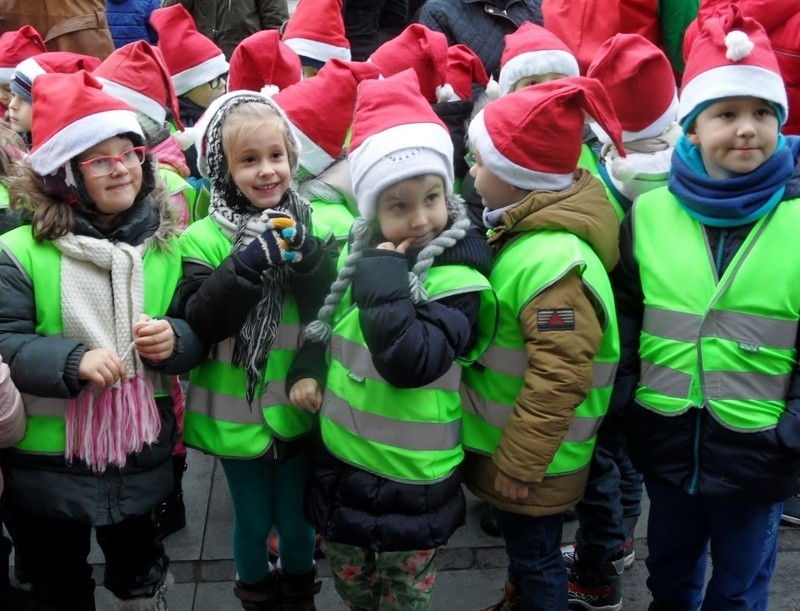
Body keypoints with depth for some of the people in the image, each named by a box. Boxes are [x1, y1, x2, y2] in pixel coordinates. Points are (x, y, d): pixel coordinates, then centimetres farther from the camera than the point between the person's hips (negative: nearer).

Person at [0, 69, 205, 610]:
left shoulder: (167, 244, 0)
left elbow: (201, 333, 4)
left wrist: (176, 340, -18)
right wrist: (72, 361, -30)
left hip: (141, 455, 3)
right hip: (48, 463, -2)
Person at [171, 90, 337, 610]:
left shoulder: (310, 228, -5)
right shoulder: (204, 239, -11)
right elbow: (202, 323, -19)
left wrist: (306, 258, -26)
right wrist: (247, 264, -29)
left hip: (298, 408, 2)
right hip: (238, 412, -1)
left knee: (297, 521, 20)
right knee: (253, 522, 17)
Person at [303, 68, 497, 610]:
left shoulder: (456, 279, -19)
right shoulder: (361, 252, -1)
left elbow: (410, 363, -32)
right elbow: (325, 325, 16)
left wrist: (383, 286, -31)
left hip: (410, 481, -5)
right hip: (341, 462, 6)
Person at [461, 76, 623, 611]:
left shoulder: (553, 262, -30)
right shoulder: (524, 230, 1)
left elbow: (559, 379, -30)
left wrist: (519, 465, -20)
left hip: (530, 461, -9)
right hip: (507, 444, 9)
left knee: (535, 556, 12)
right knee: (522, 544, 28)